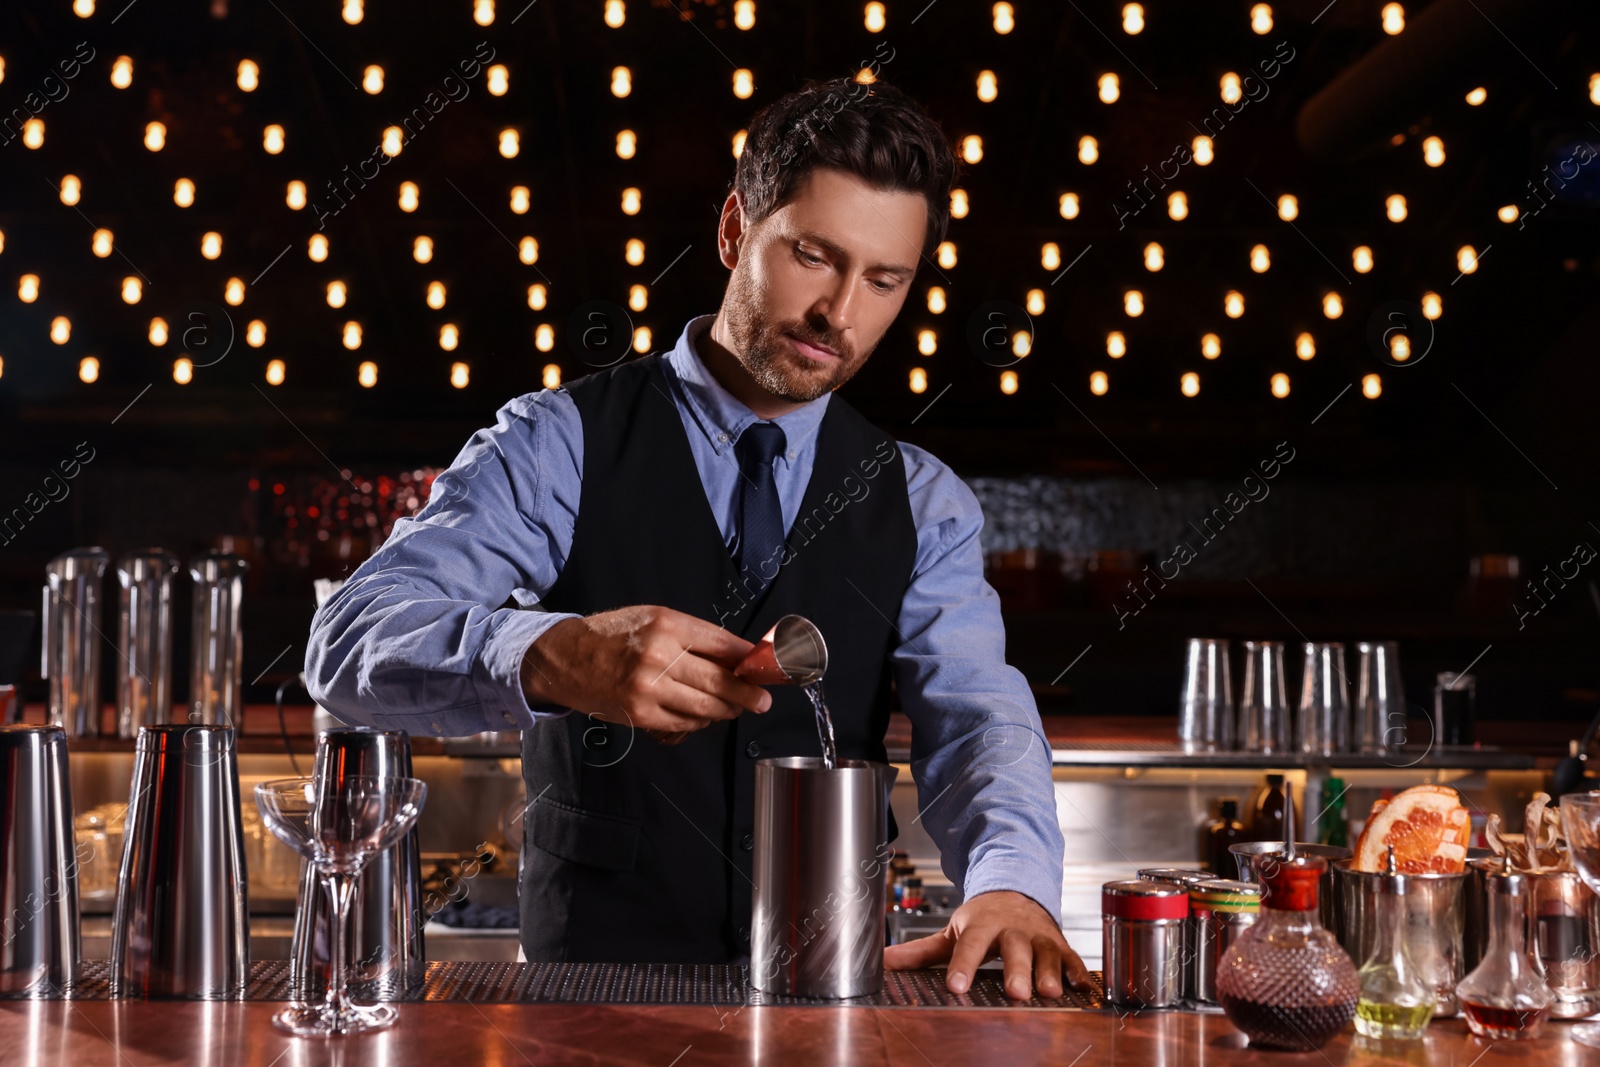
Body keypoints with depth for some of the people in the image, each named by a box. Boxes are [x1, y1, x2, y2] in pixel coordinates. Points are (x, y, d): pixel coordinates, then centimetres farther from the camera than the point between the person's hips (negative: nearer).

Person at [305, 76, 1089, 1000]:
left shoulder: (924, 506, 8)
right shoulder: (562, 446, -2)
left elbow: (974, 719, -7)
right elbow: (352, 643, -14)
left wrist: (1012, 886, -29)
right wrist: (554, 656, -34)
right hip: (590, 974, -3)